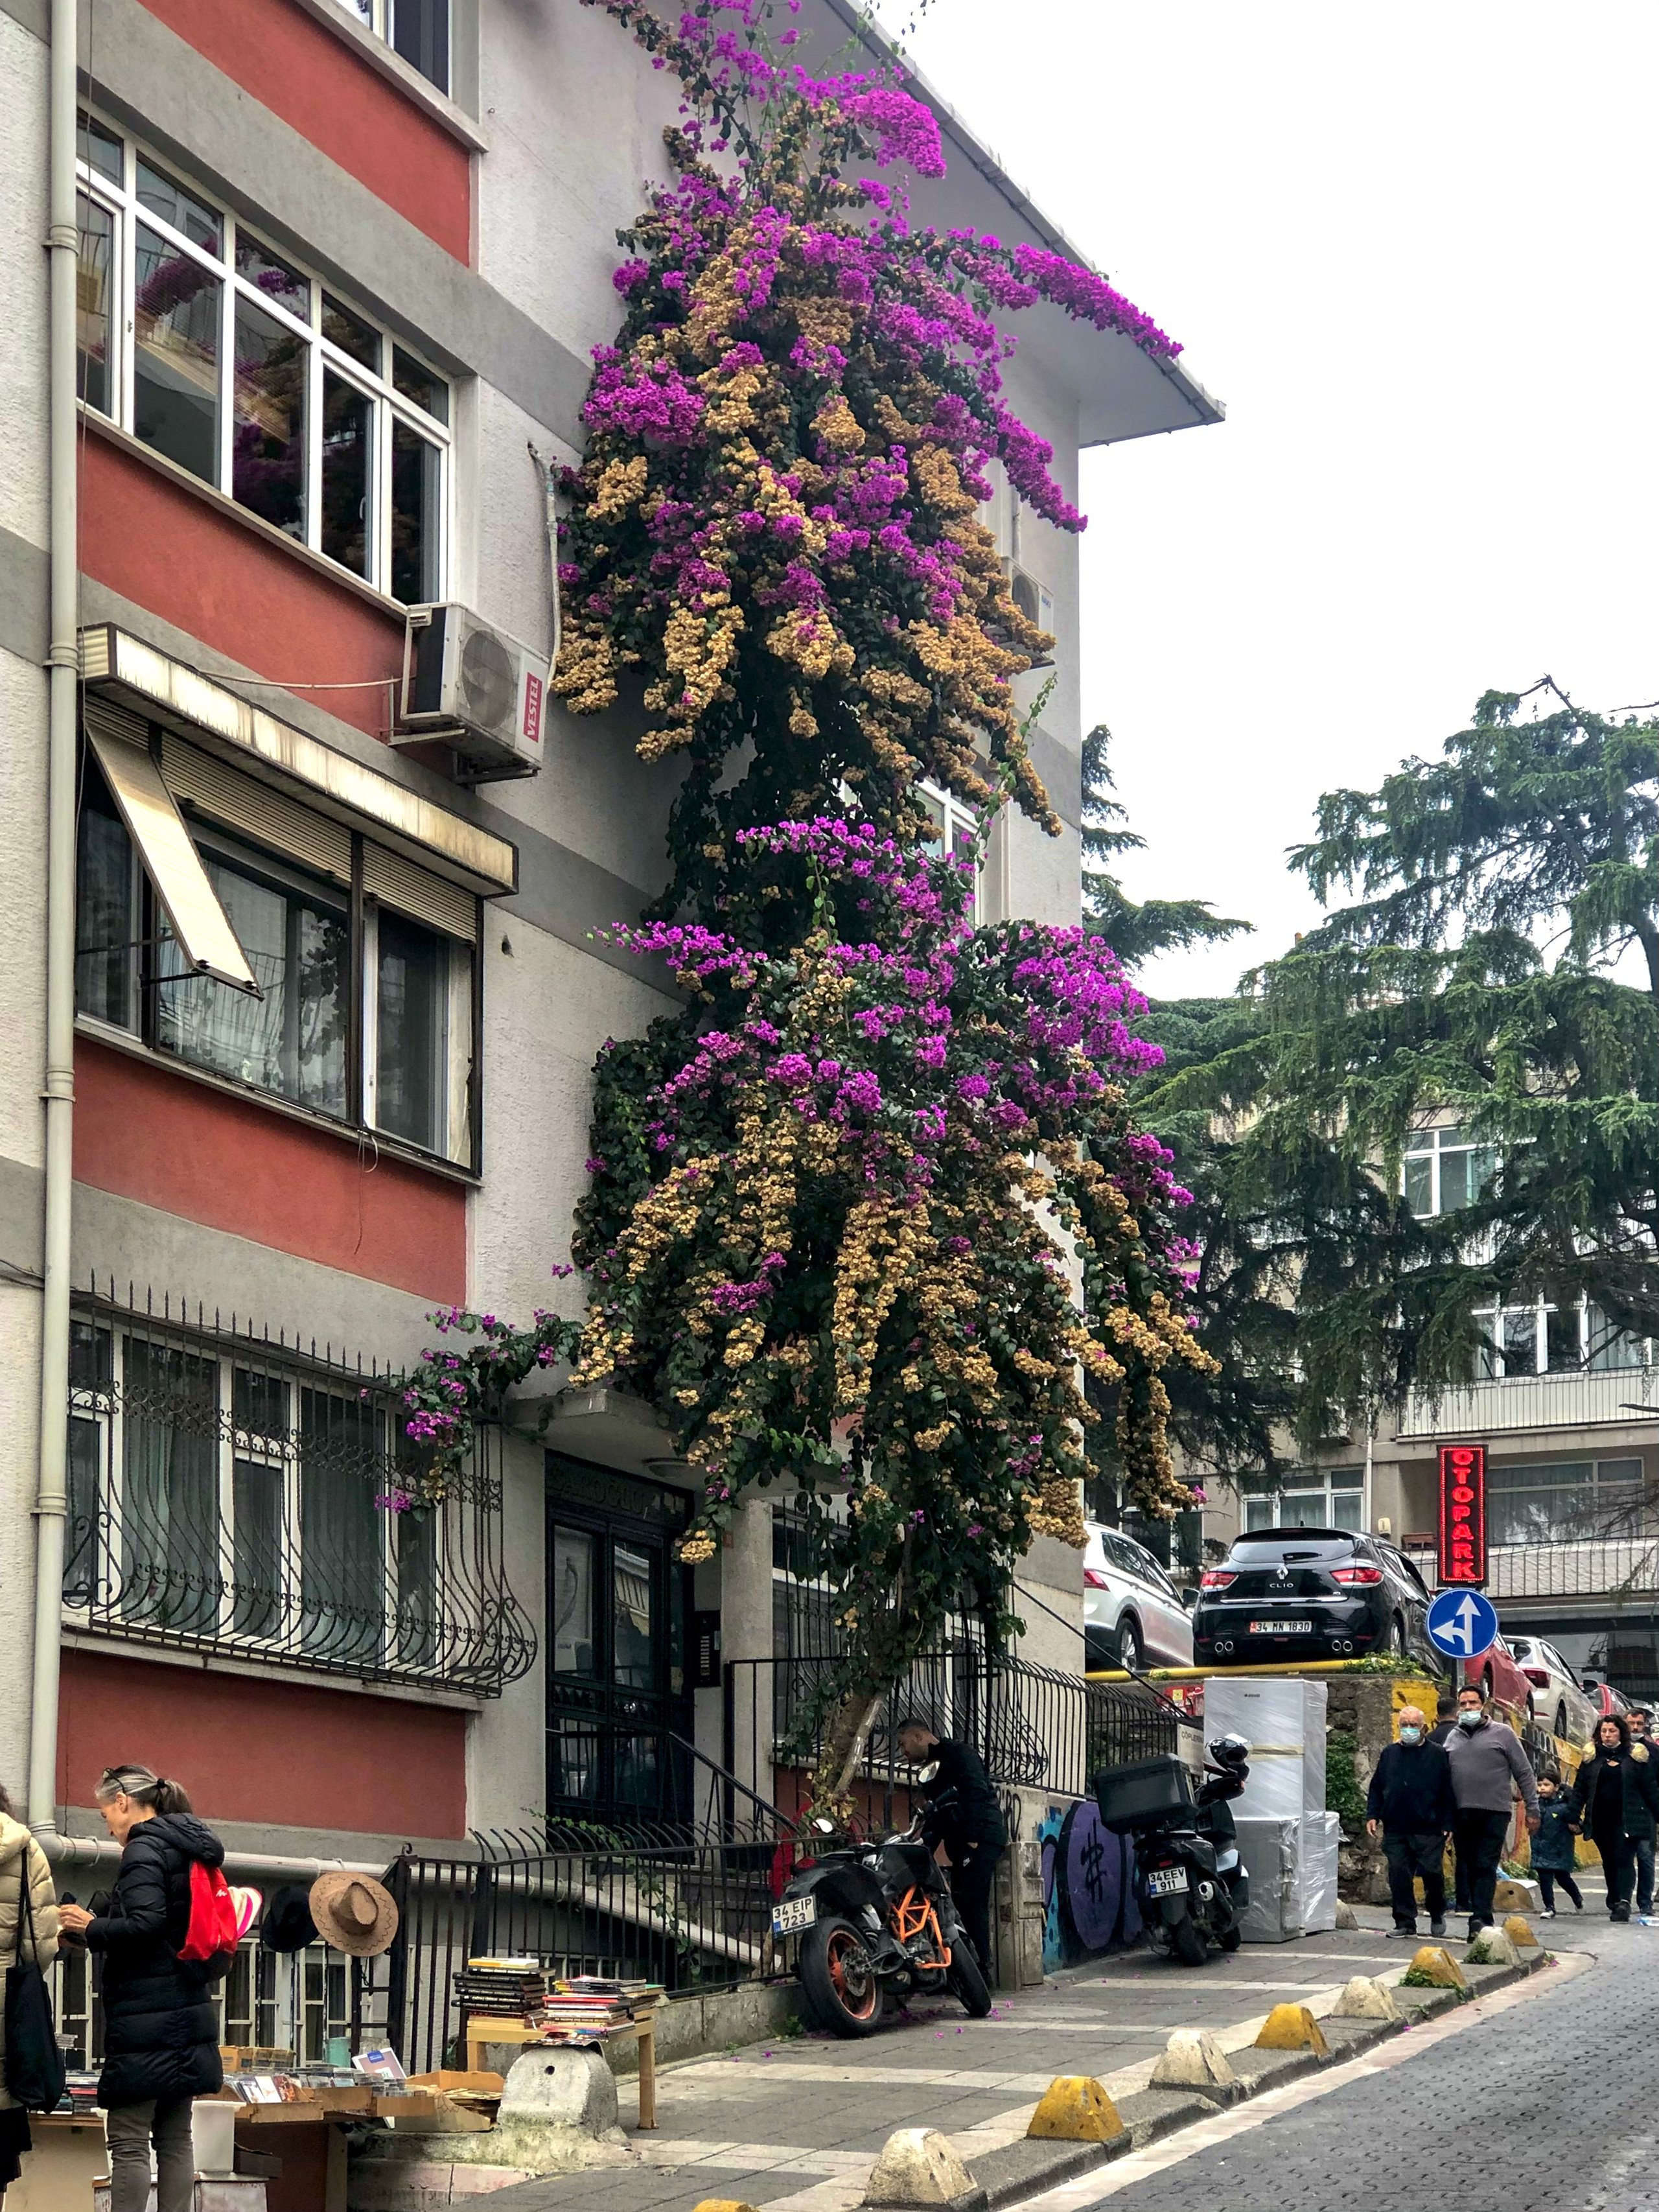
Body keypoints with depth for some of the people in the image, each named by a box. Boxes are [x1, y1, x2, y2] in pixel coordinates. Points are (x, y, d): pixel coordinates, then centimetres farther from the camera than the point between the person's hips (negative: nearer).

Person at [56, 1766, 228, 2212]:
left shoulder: (144, 1848, -11)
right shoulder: (189, 1849, 17)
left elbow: (144, 1924, -22)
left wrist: (90, 1927, -7)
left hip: (145, 2020, -9)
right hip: (186, 2013, 9)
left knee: (128, 2140, -8)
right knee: (176, 2138, 10)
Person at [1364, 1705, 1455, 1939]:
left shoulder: (1438, 1754, 3)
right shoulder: (1389, 1754, 13)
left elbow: (1448, 1793, 2)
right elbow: (1376, 1788, 17)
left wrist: (1447, 1824, -4)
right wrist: (1373, 1815, 6)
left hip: (1429, 1831, -3)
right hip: (1395, 1830, 3)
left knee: (1432, 1873, -3)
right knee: (1399, 1876, 1)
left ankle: (1437, 1915, 21)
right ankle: (1405, 1922, 9)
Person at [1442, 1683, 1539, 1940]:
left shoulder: (1502, 1733, 2)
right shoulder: (1453, 1737, 14)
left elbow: (1524, 1773, 3)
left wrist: (1532, 1809, 0)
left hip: (1494, 1812, -5)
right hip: (1462, 1813, 5)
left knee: (1486, 1867, -11)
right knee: (1470, 1868, 8)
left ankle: (1480, 1919, -17)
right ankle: (1481, 1918, 16)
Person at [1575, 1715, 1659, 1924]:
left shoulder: (1635, 1756, 3)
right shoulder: (1592, 1757, 10)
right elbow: (1581, 1788, 10)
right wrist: (1574, 1817, 5)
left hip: (1627, 1819, -3)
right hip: (1600, 1819, 3)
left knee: (1624, 1858, -13)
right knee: (1609, 1861, 8)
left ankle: (1623, 1902, -23)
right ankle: (1614, 1902, 17)